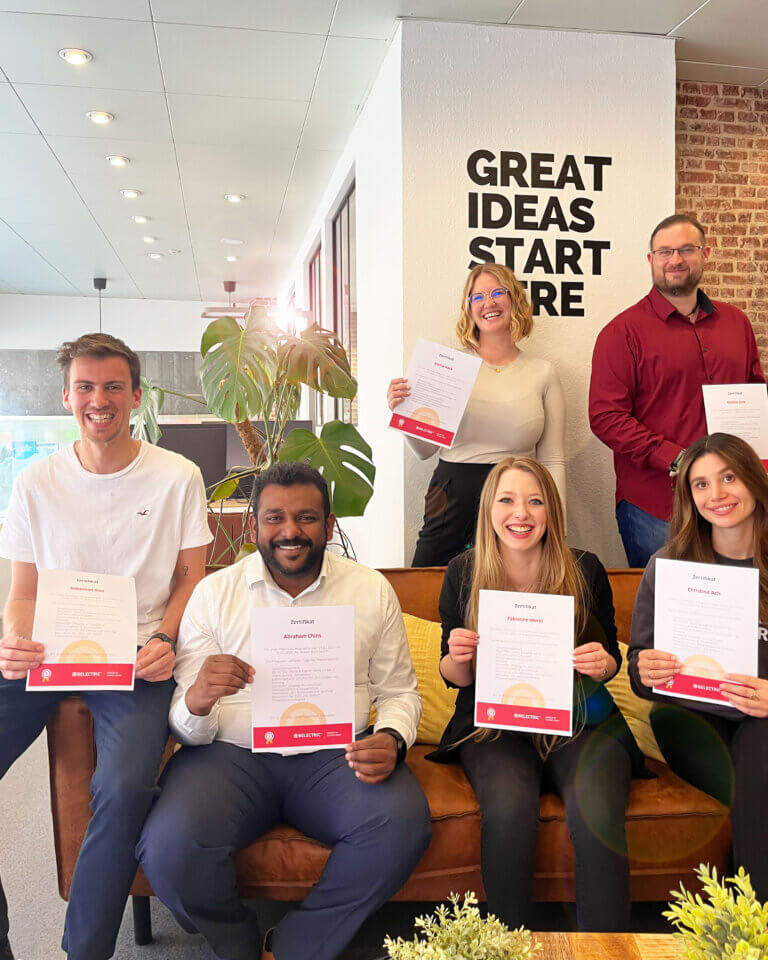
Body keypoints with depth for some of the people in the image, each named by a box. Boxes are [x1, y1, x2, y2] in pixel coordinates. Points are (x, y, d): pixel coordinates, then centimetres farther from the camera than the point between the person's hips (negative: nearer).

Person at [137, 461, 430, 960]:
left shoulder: (372, 590, 4)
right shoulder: (214, 593, 2)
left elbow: (399, 691, 10)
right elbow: (187, 727, 1)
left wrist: (391, 740, -12)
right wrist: (197, 703, -24)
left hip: (336, 755, 1)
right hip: (232, 753, 0)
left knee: (404, 824, -26)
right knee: (168, 846, -26)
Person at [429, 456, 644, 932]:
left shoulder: (585, 570, -2)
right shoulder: (464, 573, -1)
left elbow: (610, 660, 10)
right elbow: (457, 677, 7)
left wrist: (604, 664, -14)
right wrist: (457, 657, -16)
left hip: (582, 720, 0)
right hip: (494, 723, 0)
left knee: (597, 818, -29)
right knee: (508, 814, -29)